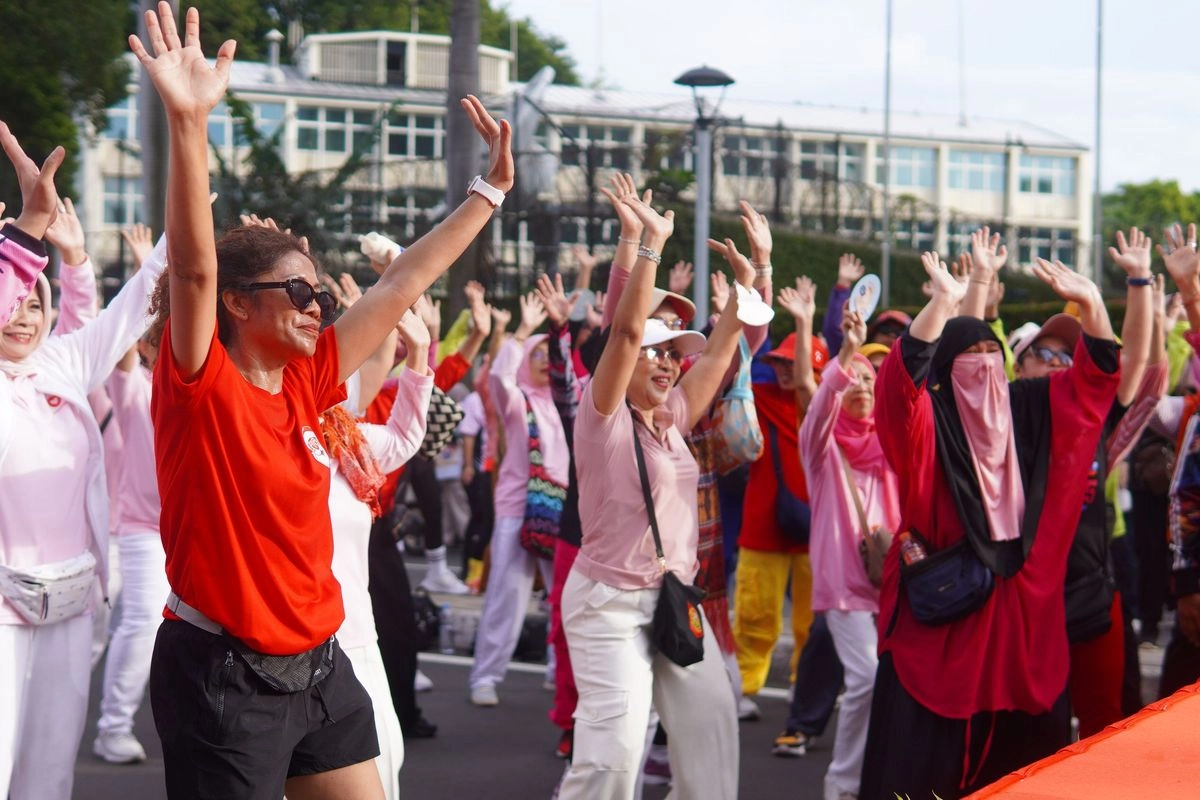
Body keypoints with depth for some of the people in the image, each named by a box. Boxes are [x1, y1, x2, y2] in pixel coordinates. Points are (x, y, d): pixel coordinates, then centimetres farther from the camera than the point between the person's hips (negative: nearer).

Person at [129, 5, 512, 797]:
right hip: (226, 674, -8)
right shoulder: (202, 387, -12)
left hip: (320, 663, 8)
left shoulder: (305, 383, 6)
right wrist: (188, 121, -41)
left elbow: (402, 284, 12)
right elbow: (195, 267, -28)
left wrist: (492, 188, 15)